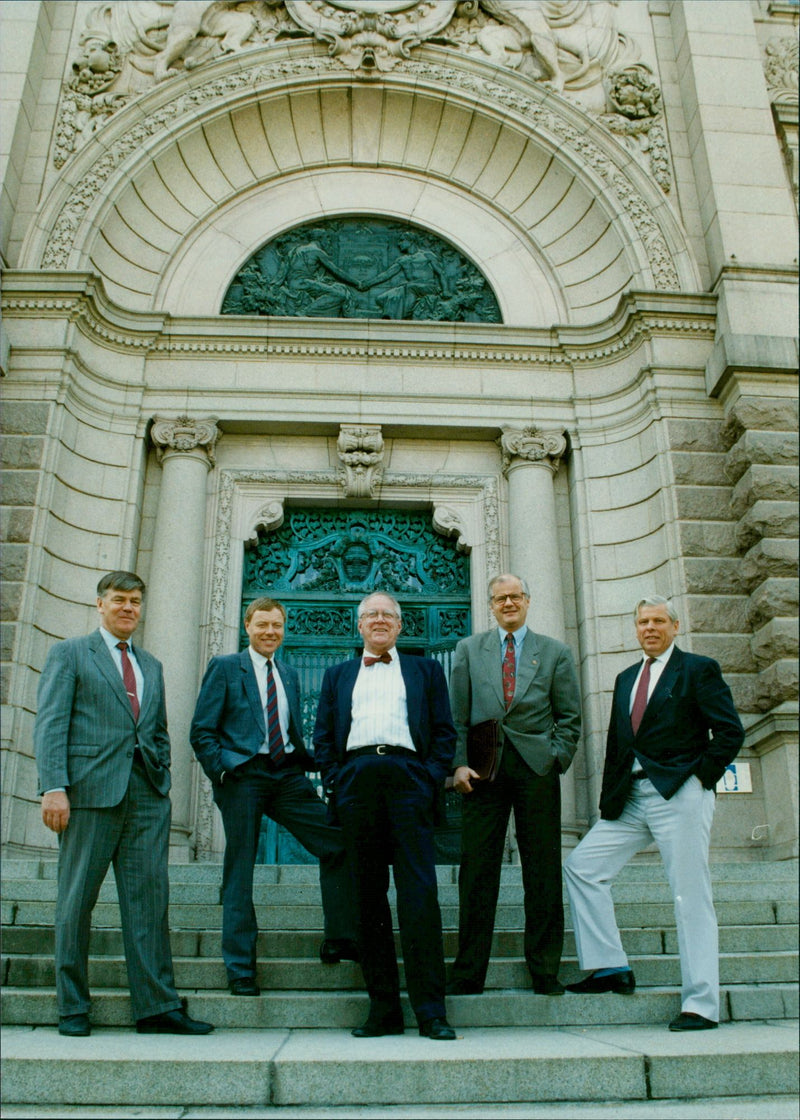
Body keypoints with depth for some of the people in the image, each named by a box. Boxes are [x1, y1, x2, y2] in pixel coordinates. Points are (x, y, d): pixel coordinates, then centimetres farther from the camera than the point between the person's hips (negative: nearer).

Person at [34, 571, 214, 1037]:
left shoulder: (152, 666, 22)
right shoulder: (70, 653, 7)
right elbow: (50, 724, -2)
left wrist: (163, 781, 10)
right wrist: (54, 787, -13)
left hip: (147, 792, 4)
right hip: (91, 788, -4)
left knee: (150, 898, 2)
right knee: (78, 899, 4)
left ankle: (158, 1006, 7)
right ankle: (73, 1008, 17)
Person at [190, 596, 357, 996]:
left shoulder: (289, 674, 19)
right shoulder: (224, 667, 3)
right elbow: (201, 731, -1)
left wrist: (309, 765, 5)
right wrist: (223, 772, -11)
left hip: (287, 775, 5)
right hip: (243, 775, -4)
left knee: (336, 845, -6)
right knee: (239, 872, 2)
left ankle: (339, 941, 6)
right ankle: (240, 969, 14)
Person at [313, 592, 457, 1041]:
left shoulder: (425, 670, 19)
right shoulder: (338, 675, 24)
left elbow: (445, 731, 12)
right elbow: (324, 737, 17)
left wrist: (433, 779, -2)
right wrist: (334, 783, 2)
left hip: (407, 778, -2)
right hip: (356, 780, 2)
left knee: (420, 894, -9)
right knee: (369, 897, 3)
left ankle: (431, 1011, -4)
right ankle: (384, 1009, 9)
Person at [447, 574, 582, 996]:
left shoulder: (555, 652, 12)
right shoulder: (468, 649, 14)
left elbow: (569, 716, 10)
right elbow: (457, 714, 9)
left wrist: (557, 760, -3)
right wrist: (458, 763, -2)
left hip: (536, 766, 0)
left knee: (543, 871, 2)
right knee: (476, 869, 0)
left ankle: (545, 970, 13)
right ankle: (468, 971, 8)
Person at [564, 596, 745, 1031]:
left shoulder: (698, 669, 0)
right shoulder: (626, 678, 18)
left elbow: (730, 731, -6)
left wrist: (700, 776, -9)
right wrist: (608, 799, 9)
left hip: (679, 795, -7)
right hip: (631, 798, 7)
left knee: (690, 898, -2)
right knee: (581, 867, 2)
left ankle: (701, 1004, 7)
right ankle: (610, 967, 11)